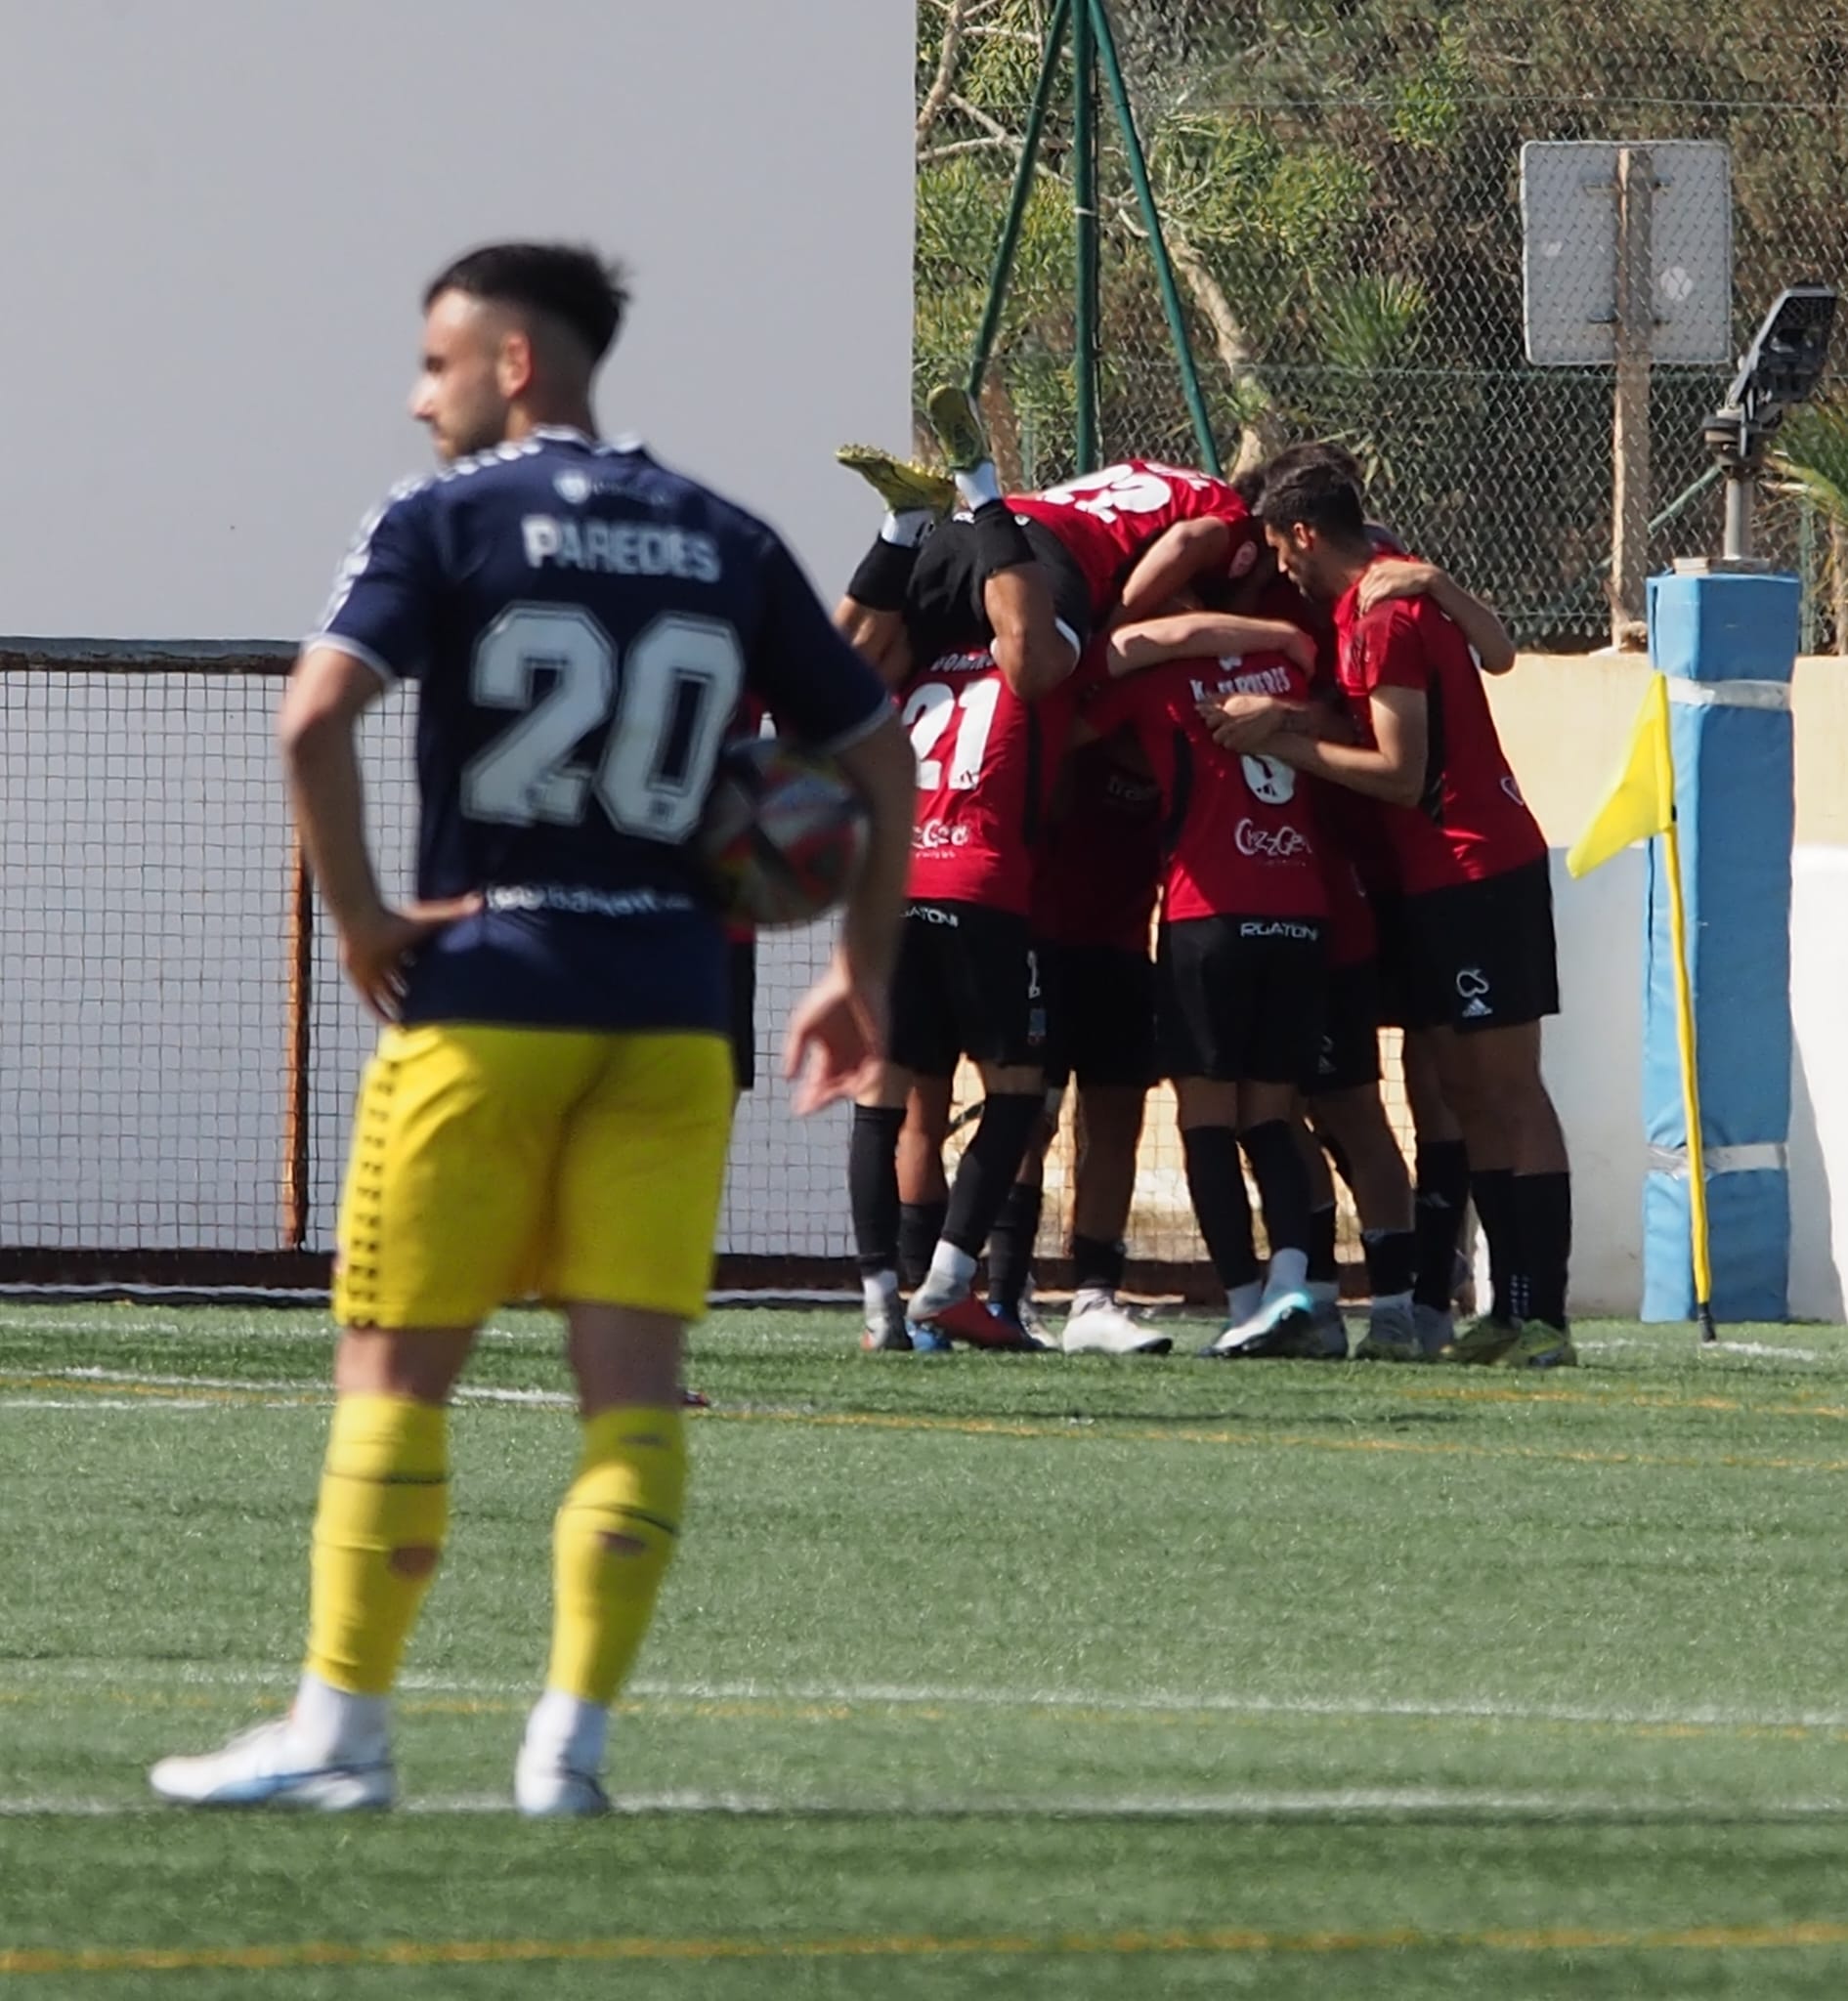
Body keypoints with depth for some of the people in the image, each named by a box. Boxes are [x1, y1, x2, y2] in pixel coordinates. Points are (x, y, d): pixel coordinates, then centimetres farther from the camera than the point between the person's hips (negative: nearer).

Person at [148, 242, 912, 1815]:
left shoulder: (447, 521, -3)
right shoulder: (727, 545, 11)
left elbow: (317, 717, -17)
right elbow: (878, 756, 14)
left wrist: (359, 916, -8)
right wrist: (863, 976, 20)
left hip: (482, 998, -3)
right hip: (670, 1005, 3)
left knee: (395, 1371, 5)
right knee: (635, 1377, 2)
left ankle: (340, 1728, 6)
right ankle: (574, 1740, -3)